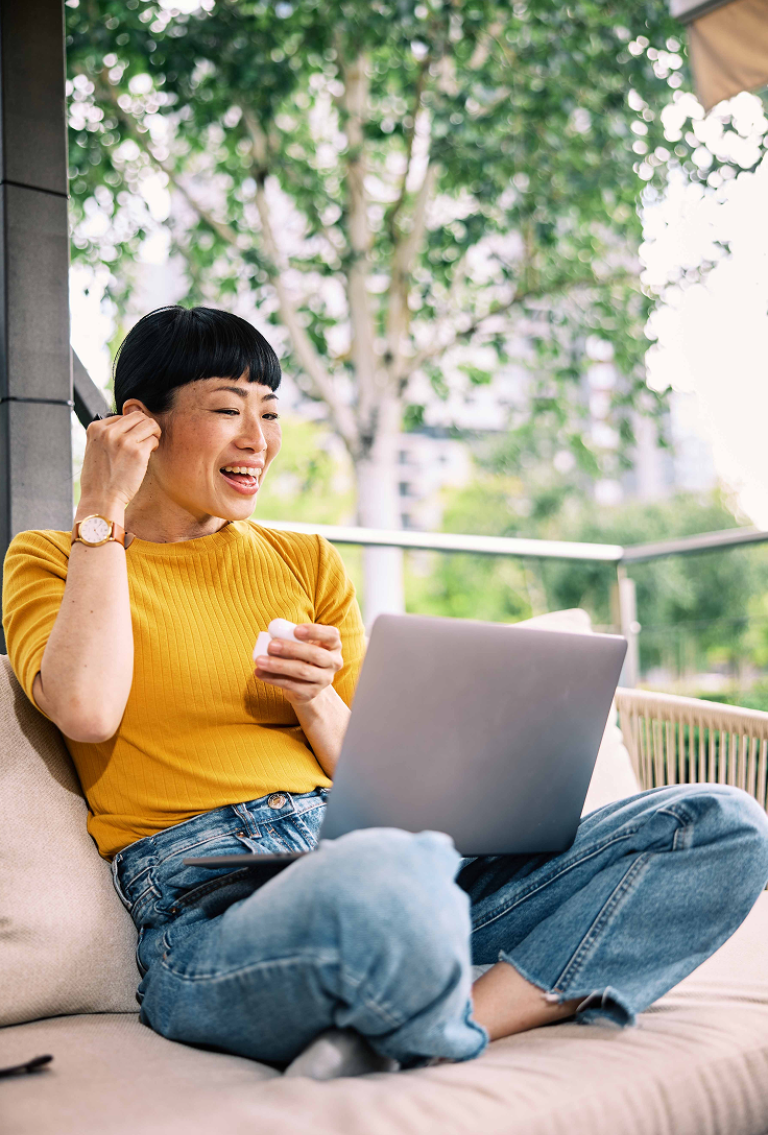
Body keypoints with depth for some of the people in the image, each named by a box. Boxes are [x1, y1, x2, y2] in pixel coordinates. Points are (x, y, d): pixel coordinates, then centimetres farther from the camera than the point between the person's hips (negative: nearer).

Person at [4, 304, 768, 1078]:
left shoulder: (308, 563, 20)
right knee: (389, 873, -43)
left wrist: (318, 704, -4)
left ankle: (417, 1046, -22)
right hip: (207, 906, -5)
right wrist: (103, 511, -1)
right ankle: (451, 1038, -10)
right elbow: (87, 709, -11)